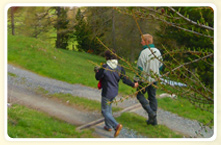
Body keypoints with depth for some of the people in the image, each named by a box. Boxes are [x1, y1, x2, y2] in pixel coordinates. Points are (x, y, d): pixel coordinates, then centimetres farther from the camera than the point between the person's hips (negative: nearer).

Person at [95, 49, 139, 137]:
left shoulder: (105, 67, -21)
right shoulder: (119, 68, -4)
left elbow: (97, 77, -9)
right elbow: (125, 79, -1)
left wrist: (98, 71, 12)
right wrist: (133, 85, 16)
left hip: (107, 92, -7)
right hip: (115, 91, 7)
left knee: (105, 111, 1)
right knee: (108, 108, 25)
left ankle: (116, 125, -17)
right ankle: (108, 126, 33)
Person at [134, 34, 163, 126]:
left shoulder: (144, 52, -20)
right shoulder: (157, 52, 4)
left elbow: (140, 68, -19)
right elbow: (160, 66, 12)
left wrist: (136, 80, -11)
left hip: (145, 79, -7)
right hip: (154, 79, 7)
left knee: (140, 95, 10)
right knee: (152, 97, 13)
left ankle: (151, 112, -7)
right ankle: (153, 119, 15)